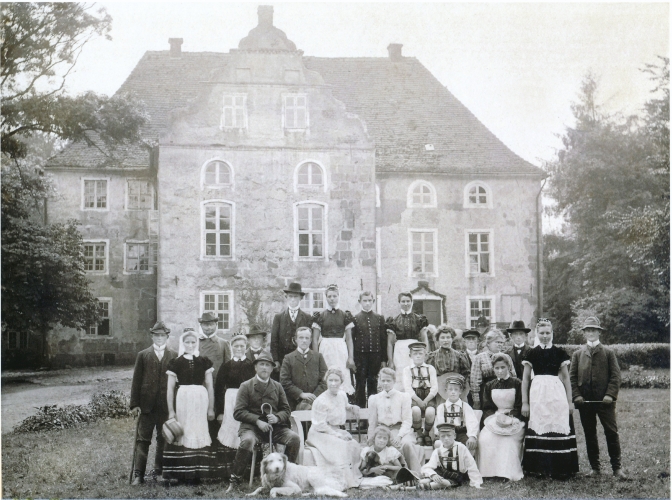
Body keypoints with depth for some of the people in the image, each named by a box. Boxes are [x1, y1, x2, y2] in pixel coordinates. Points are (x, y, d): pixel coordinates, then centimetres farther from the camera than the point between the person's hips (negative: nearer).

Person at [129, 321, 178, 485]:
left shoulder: (173, 356, 8)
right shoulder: (143, 355, 8)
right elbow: (136, 381, 4)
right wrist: (134, 404, -2)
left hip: (166, 405, 1)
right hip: (146, 404, -1)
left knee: (163, 439, 6)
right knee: (143, 440, -2)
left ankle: (158, 471, 16)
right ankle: (138, 474, -2)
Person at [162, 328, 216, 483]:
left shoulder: (204, 361, 8)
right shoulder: (176, 363, 5)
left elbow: (210, 386, 10)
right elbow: (170, 388, 5)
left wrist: (211, 408, 6)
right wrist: (171, 410, 0)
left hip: (200, 399, 1)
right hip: (182, 400, -1)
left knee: (199, 433, -2)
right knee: (183, 433, -3)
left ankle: (197, 473, 3)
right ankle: (182, 474, 1)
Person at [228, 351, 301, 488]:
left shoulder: (277, 387, 16)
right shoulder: (246, 386, 4)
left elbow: (286, 410, 14)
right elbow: (238, 412, -3)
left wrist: (277, 418, -9)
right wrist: (258, 421, -15)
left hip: (275, 426, 3)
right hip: (251, 426, -3)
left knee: (295, 438, -23)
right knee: (247, 440, -37)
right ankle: (234, 479, -21)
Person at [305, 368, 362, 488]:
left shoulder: (342, 395, 6)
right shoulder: (321, 401, -16)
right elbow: (320, 425, -17)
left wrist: (352, 407, 10)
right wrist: (337, 434, -21)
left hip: (337, 431, 7)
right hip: (319, 434, -7)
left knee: (354, 445, -18)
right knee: (341, 445, -31)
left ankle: (355, 477, -10)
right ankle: (346, 481, -28)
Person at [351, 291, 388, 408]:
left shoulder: (380, 319, 8)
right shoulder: (355, 319, 2)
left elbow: (384, 340, 7)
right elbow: (351, 339, -1)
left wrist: (384, 359, 3)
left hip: (375, 356, 2)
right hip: (360, 356, -2)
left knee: (373, 384, 8)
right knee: (360, 385, 2)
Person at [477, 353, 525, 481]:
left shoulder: (516, 384, 3)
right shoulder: (489, 386, 14)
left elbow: (520, 407, -2)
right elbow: (487, 408, 8)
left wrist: (509, 419, -17)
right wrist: (496, 417, -13)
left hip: (513, 421, -3)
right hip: (494, 419, 3)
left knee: (509, 441, -32)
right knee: (485, 439, -27)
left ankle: (508, 472, -22)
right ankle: (488, 471, -19)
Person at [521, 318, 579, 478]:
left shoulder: (559, 353, 7)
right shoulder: (532, 354, 5)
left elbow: (566, 377, 10)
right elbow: (525, 379, 7)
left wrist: (569, 401, 6)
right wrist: (524, 402, 3)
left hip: (557, 393, 0)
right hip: (537, 393, 0)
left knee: (558, 428, -3)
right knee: (538, 429, -3)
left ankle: (558, 469, 4)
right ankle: (540, 468, 4)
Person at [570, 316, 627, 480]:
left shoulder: (608, 352, 7)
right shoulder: (578, 354, 12)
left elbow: (615, 375, 1)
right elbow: (572, 376, 8)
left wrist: (610, 394, -10)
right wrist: (576, 395, -4)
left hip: (605, 400, -2)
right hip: (585, 401, 2)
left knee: (612, 432, -5)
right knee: (589, 434, 6)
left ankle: (617, 468, 1)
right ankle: (594, 467, 13)